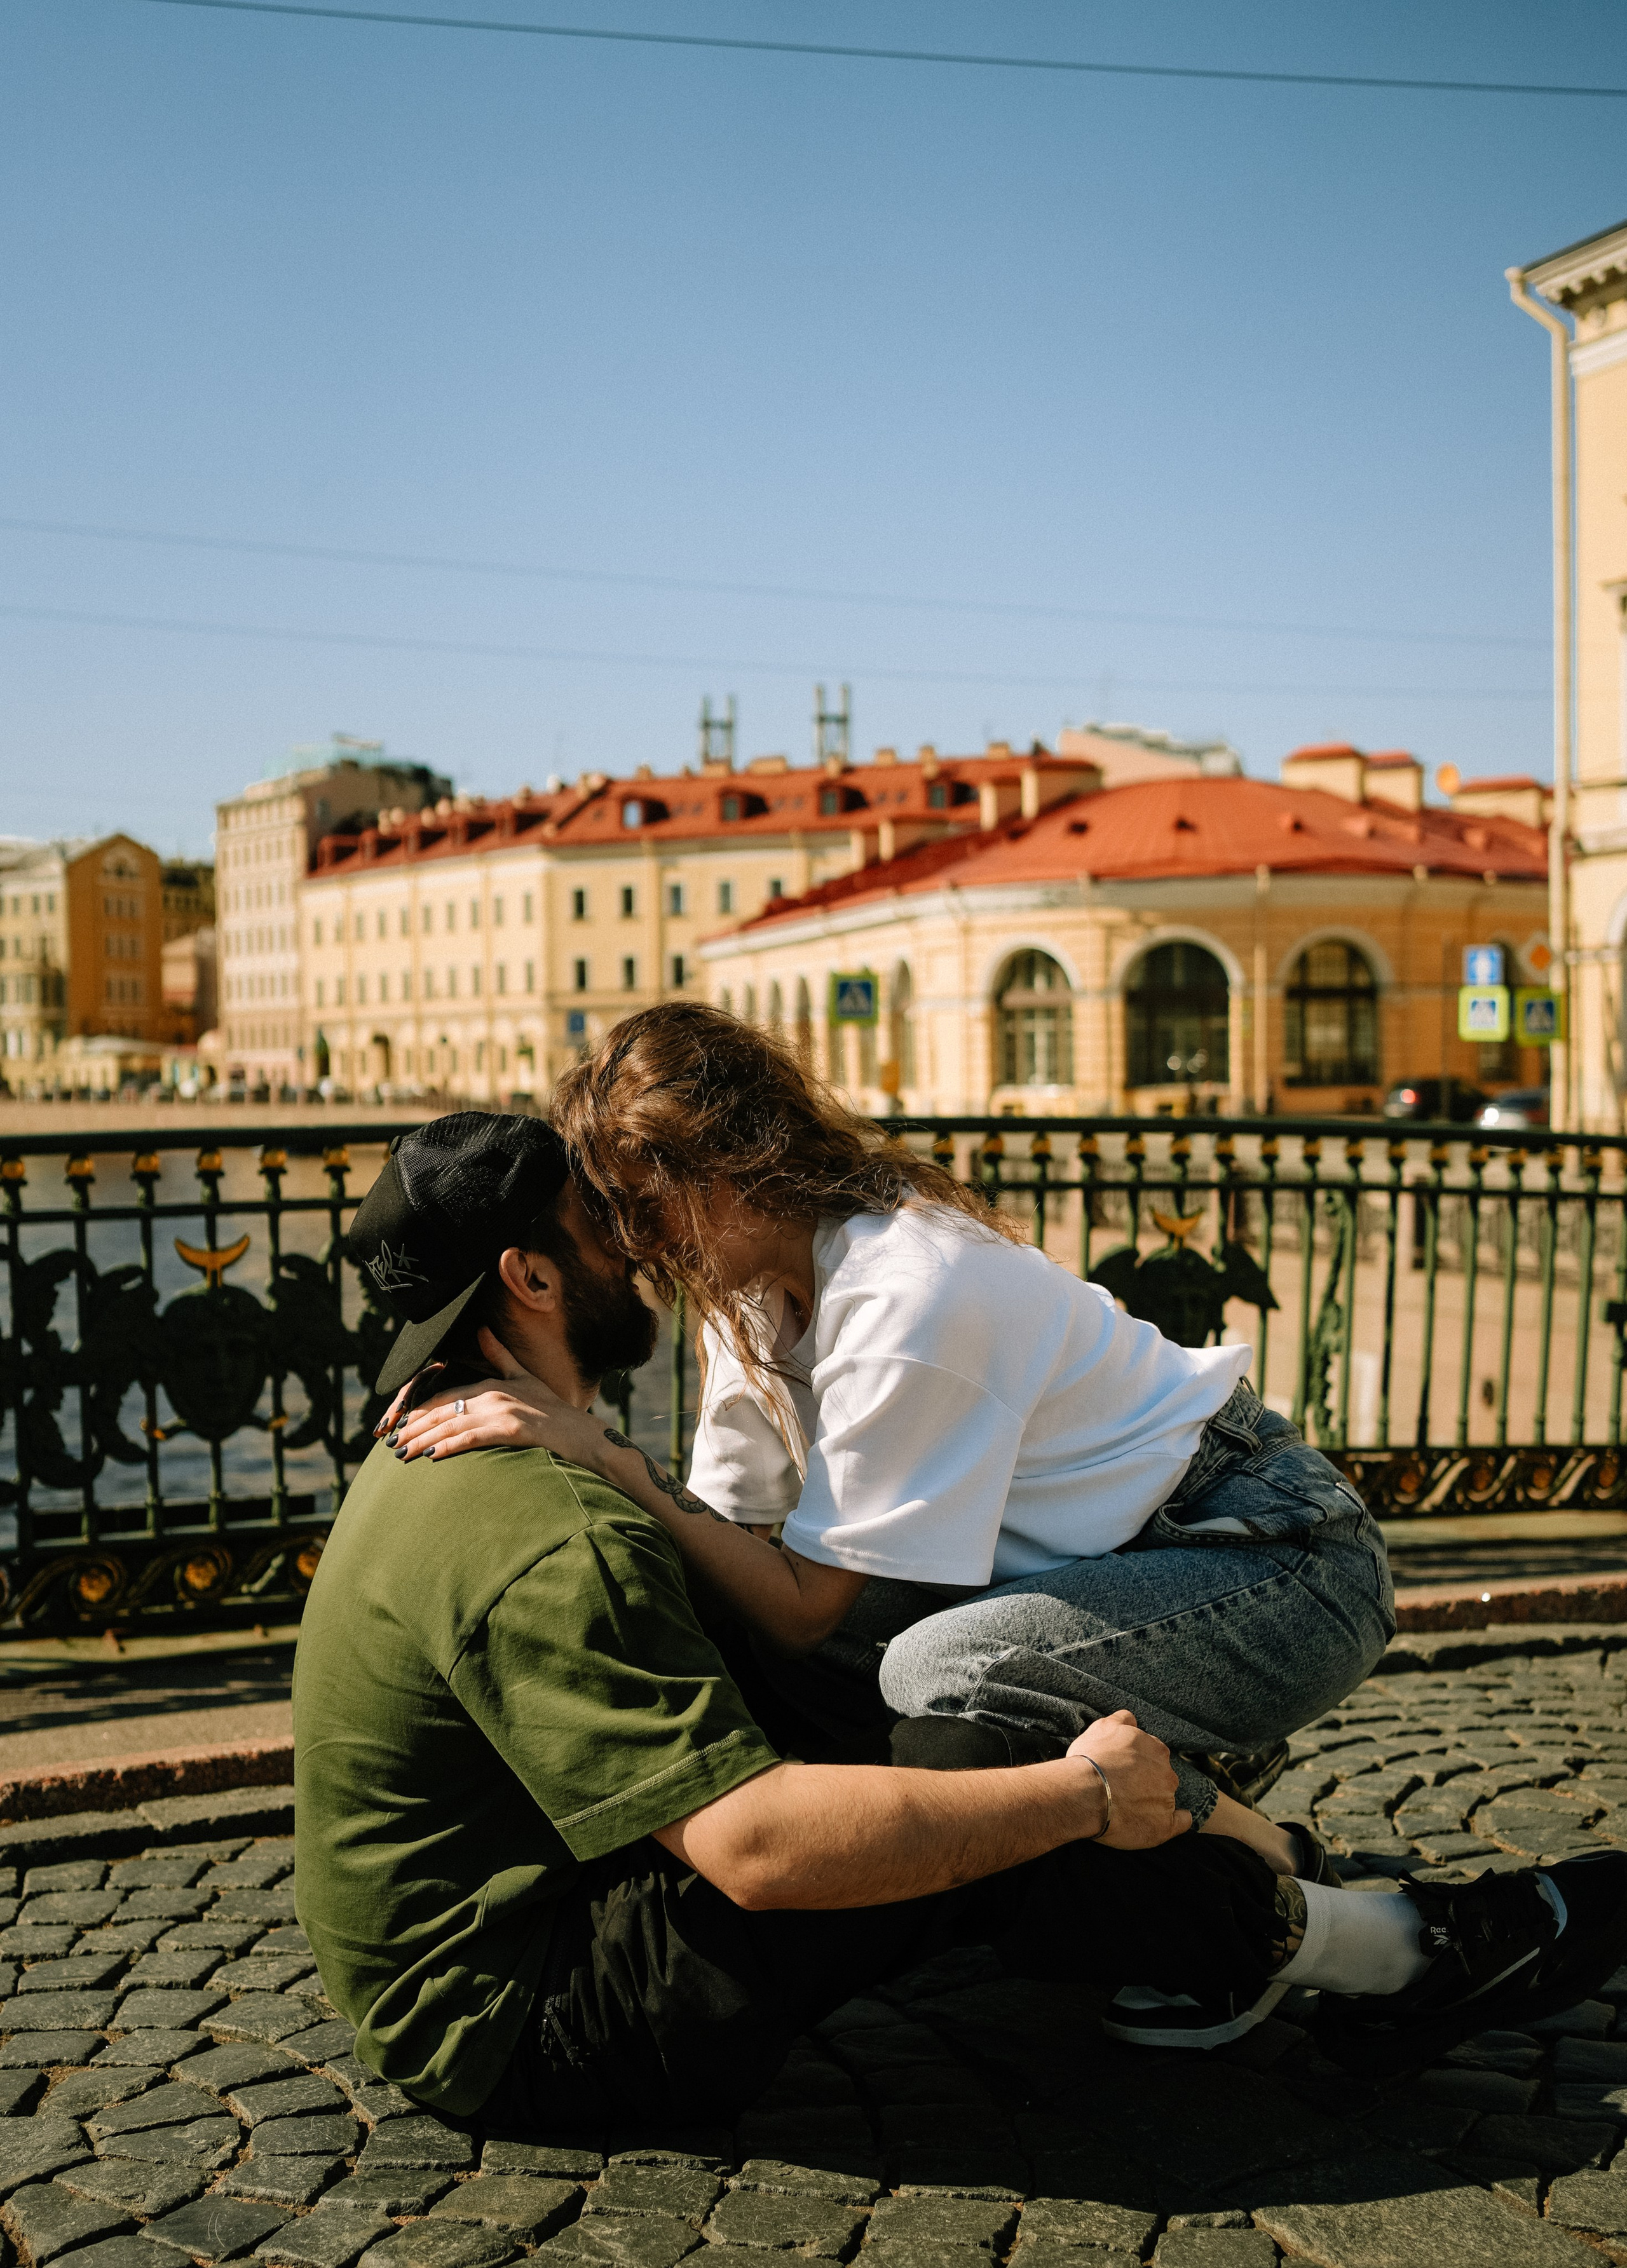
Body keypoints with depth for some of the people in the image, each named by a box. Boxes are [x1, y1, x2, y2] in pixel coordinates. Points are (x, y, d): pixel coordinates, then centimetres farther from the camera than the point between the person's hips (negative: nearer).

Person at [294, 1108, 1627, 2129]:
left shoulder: (452, 1450, 7)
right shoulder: (542, 1543, -28)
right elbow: (757, 1843, -34)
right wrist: (1080, 1796, -26)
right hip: (530, 2031, -10)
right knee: (989, 1834, -18)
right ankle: (1400, 1960, -1)